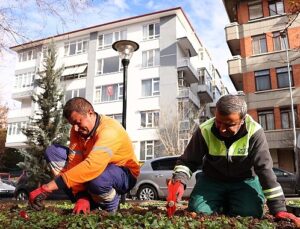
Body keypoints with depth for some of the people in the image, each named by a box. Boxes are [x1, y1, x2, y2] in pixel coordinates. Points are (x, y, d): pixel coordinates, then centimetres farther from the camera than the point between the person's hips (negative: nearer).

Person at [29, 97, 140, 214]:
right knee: (52, 151, -7)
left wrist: (47, 187, -45)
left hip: (124, 175, -7)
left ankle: (110, 205, -7)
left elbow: (91, 167, -45)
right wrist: (81, 197, -29)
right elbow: (75, 162, -16)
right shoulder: (78, 129, -8)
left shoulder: (110, 130, -31)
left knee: (96, 177, -43)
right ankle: (87, 199, -8)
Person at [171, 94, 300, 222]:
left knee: (251, 215, -23)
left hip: (245, 181, 0)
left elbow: (265, 169, -24)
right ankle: (222, 205, 18)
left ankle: (232, 204, 14)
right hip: (212, 180, 1)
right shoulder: (205, 131, -21)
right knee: (198, 212, -17)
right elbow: (188, 161, -13)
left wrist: (278, 208, -27)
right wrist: (179, 181, -35)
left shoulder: (254, 132, -25)